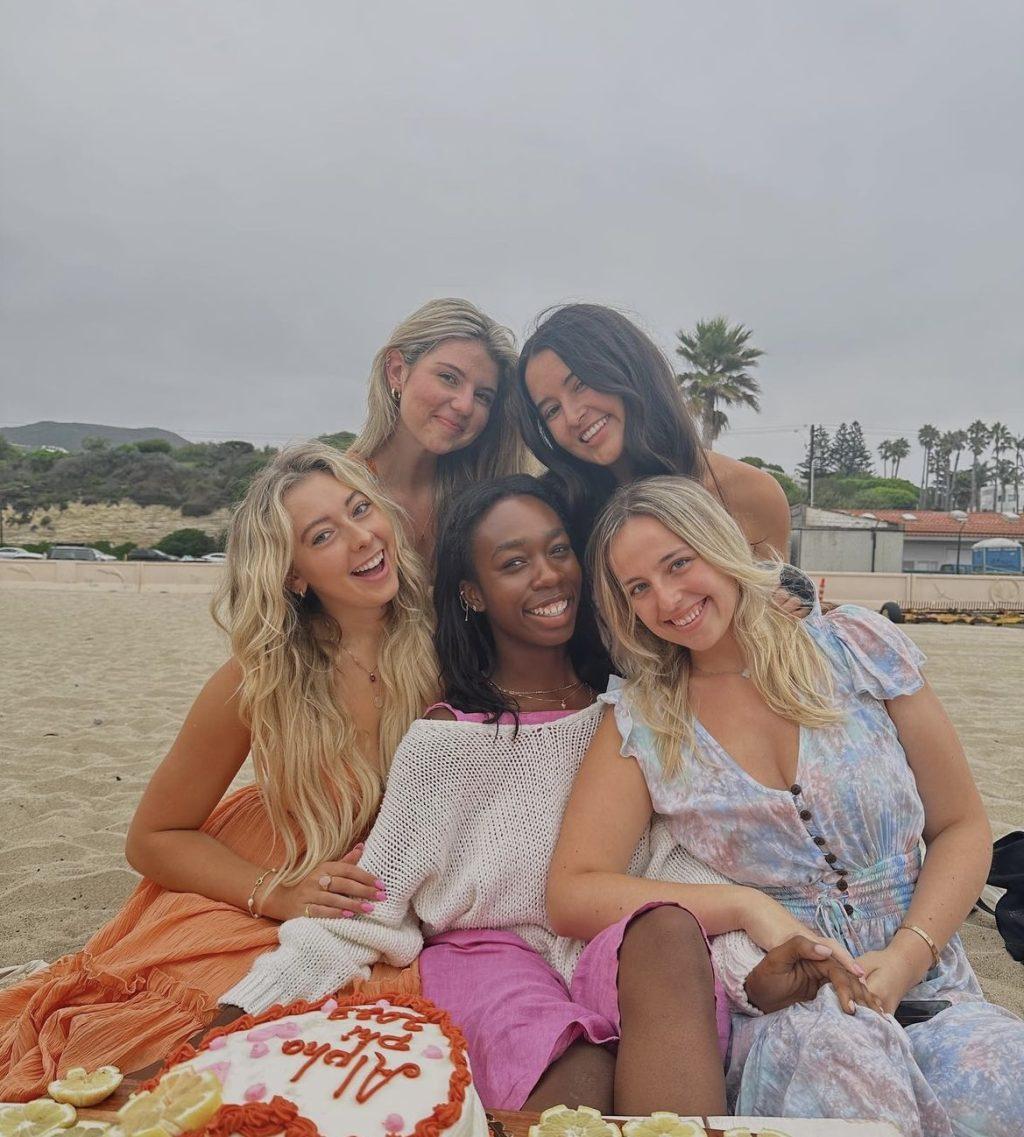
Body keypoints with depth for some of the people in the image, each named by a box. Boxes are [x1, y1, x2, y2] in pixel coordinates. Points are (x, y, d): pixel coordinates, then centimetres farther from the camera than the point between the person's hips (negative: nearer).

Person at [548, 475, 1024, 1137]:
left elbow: (962, 828, 6)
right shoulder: (640, 723, -2)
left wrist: (908, 956, -10)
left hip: (925, 990, 2)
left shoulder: (856, 646, 0)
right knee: (838, 1054, -34)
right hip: (773, 1011, -1)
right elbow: (573, 896, -7)